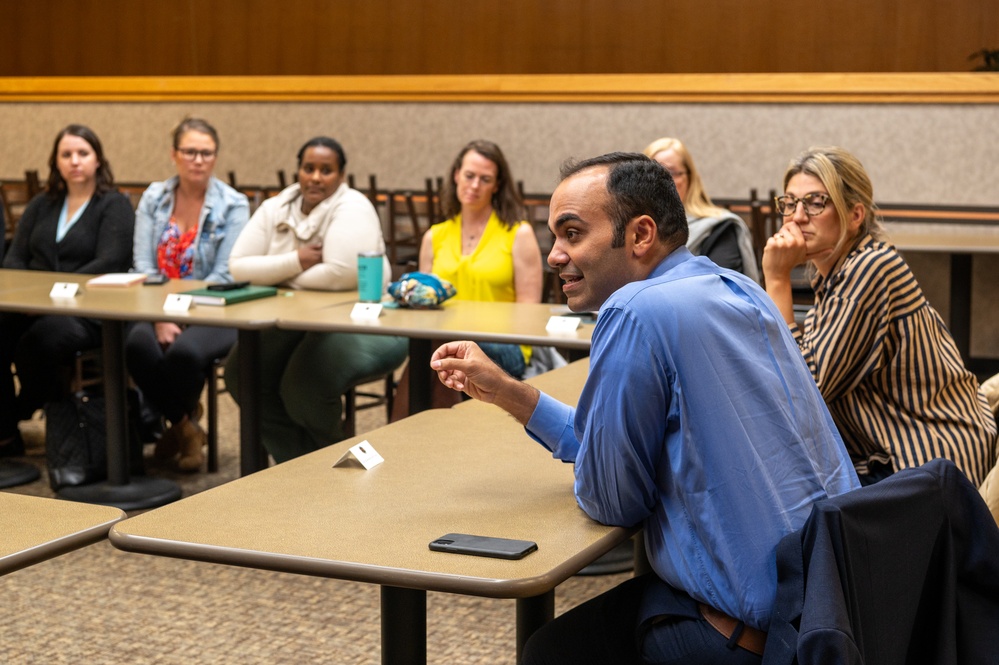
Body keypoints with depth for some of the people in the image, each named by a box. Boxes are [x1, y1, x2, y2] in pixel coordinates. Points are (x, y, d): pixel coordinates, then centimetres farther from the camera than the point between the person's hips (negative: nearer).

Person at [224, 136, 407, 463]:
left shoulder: (351, 209, -12)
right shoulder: (276, 208, 7)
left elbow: (343, 274, -27)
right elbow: (238, 265, -1)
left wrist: (281, 276, -11)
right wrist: (295, 261, -17)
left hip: (359, 323, -7)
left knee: (303, 386, -28)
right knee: (242, 372, -12)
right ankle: (297, 462, 3)